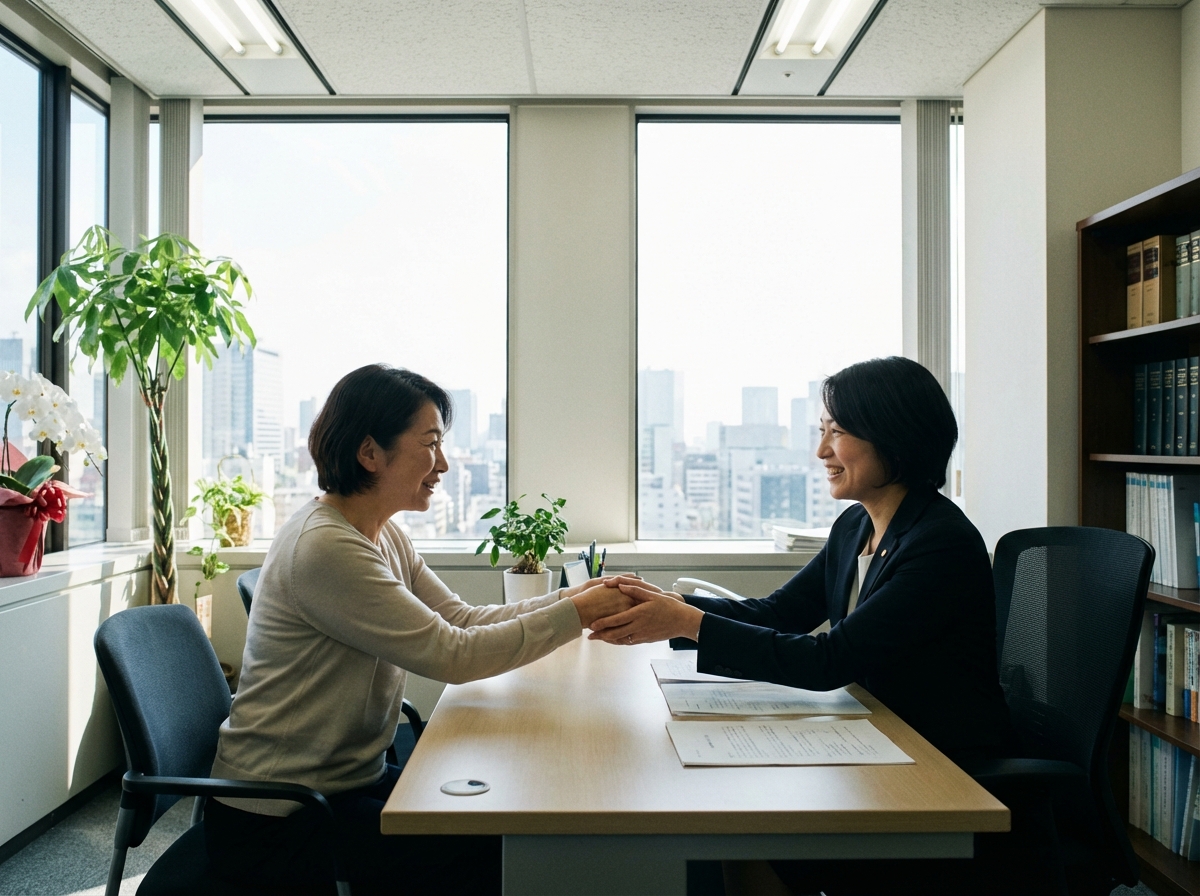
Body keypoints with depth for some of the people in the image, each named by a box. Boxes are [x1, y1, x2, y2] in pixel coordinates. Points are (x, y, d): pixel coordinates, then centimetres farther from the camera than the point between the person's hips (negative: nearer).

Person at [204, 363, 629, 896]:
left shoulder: (384, 535, 5)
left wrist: (571, 597, -9)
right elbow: (451, 655, -25)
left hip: (351, 779, 8)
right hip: (276, 818, -8)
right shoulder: (324, 547, -25)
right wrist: (576, 614, -20)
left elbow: (462, 620, 2)